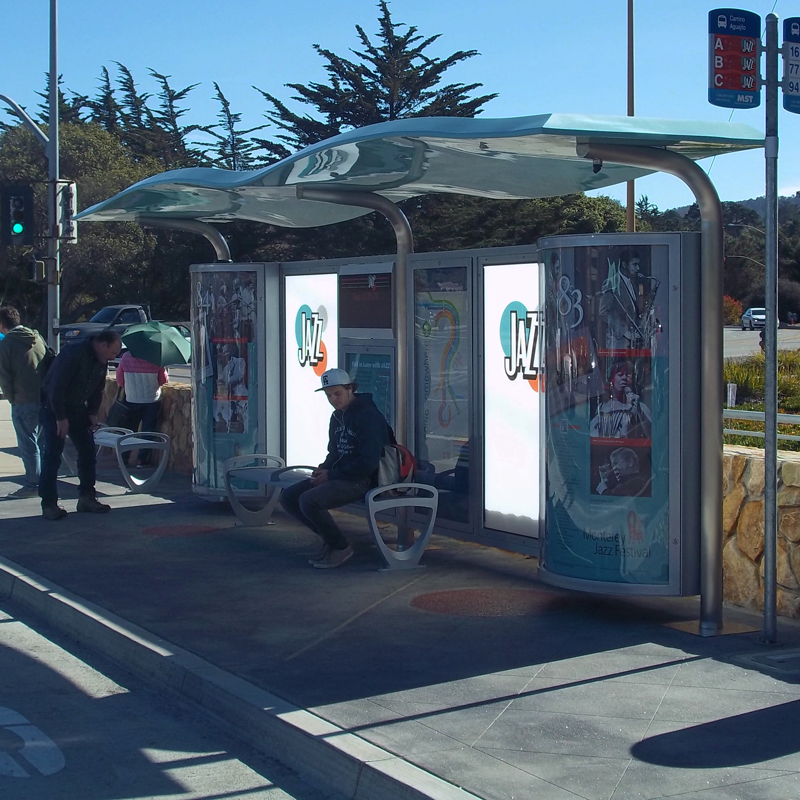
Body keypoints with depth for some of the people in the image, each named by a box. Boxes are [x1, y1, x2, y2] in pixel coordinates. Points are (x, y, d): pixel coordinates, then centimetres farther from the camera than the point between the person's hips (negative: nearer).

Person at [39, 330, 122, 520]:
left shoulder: (101, 362, 1)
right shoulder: (73, 354, -25)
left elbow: (98, 390, 14)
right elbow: (56, 387, -26)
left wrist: (93, 413, 3)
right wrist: (61, 418, -23)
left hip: (77, 409, 8)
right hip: (53, 408, -8)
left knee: (88, 452, 5)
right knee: (52, 456, -9)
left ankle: (87, 497, 14)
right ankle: (49, 504, -5)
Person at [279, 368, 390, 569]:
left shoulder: (368, 416, -15)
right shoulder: (337, 416, 14)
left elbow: (368, 462, -21)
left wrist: (331, 475, -17)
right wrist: (324, 469, 2)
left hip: (362, 480, -10)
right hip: (338, 476, 10)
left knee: (308, 501, -28)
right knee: (288, 497, -1)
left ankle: (341, 548, -8)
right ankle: (330, 539, 9)